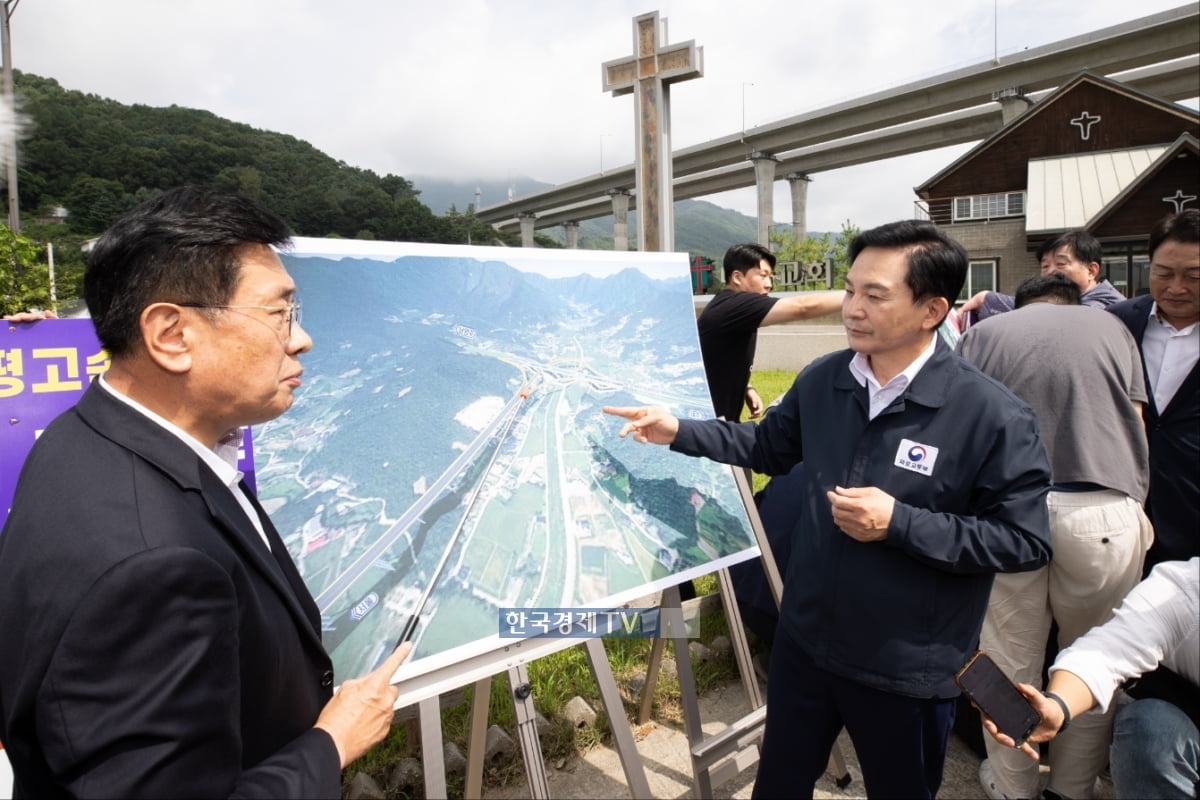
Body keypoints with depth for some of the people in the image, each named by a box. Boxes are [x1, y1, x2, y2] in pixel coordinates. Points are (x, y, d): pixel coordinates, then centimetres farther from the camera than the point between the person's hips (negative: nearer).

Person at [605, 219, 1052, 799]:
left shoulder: (994, 417, -21)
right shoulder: (821, 380, -4)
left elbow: (1026, 541, -17)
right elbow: (769, 447, 11)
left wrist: (899, 524, -26)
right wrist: (678, 433, 1)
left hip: (907, 670, -4)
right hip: (804, 641, 5)